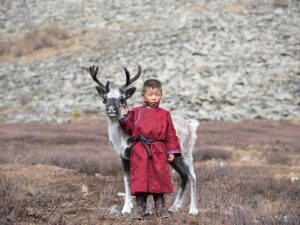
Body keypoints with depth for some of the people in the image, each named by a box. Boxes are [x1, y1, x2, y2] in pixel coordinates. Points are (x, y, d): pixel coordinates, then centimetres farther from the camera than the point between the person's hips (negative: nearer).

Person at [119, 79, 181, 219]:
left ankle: (161, 208, 15)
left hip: (158, 152, 1)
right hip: (139, 152, 0)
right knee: (140, 179, -1)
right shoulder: (136, 112, 8)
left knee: (159, 179, 4)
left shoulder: (164, 114, 9)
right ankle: (139, 209, 7)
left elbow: (171, 134, 8)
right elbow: (130, 129, 7)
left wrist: (172, 151, 2)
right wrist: (125, 118, -8)